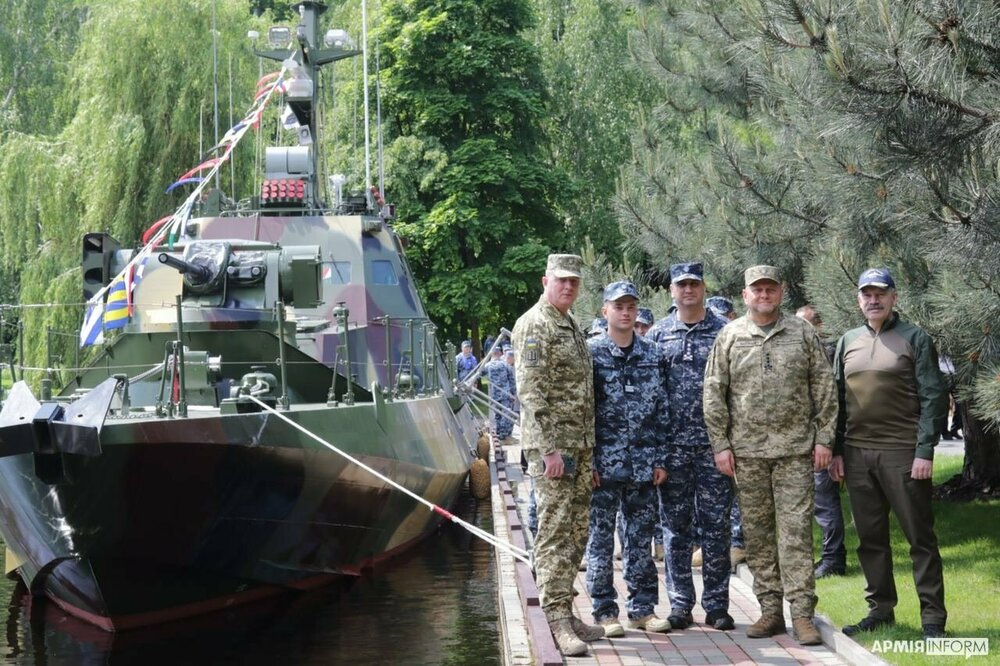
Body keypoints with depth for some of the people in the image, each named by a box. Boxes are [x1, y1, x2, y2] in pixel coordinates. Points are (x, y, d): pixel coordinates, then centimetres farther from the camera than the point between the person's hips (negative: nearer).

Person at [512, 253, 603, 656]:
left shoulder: (572, 328, 19)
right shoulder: (534, 325, -9)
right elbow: (531, 392, -16)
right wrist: (549, 449, -21)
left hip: (580, 447, 9)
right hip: (552, 444, -9)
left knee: (576, 534, 10)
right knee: (555, 534, -9)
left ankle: (564, 612, 17)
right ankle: (557, 621, -8)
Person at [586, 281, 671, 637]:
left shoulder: (652, 354, 9)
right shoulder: (590, 353, -2)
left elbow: (662, 410, 10)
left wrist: (660, 459, 5)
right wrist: (587, 461, -10)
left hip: (643, 467, 3)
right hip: (603, 465, -3)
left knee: (640, 539, 9)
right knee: (601, 538, 2)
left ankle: (643, 607, 17)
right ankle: (605, 612, 9)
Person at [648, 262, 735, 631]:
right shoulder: (658, 334, 8)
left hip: (714, 443, -1)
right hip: (673, 444, 1)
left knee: (716, 524, 2)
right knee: (675, 526, 5)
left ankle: (717, 605, 8)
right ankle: (680, 605, 11)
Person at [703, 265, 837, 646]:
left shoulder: (803, 335, 5)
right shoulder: (729, 338, 6)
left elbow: (824, 389, 5)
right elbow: (714, 395, 5)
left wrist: (823, 438, -1)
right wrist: (720, 444, 0)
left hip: (795, 450, -1)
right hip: (747, 451, 1)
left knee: (796, 531, -5)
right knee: (757, 534, 5)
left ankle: (802, 613, -3)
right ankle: (770, 610, 13)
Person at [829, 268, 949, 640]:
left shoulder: (915, 339, -1)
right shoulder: (848, 342, 13)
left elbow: (934, 397, -6)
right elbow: (837, 399, 16)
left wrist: (925, 451, -13)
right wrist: (836, 451, 9)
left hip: (903, 454, -5)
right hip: (857, 453, 5)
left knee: (920, 536, -1)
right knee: (870, 537, 10)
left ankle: (933, 618, 3)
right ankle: (880, 609, 21)